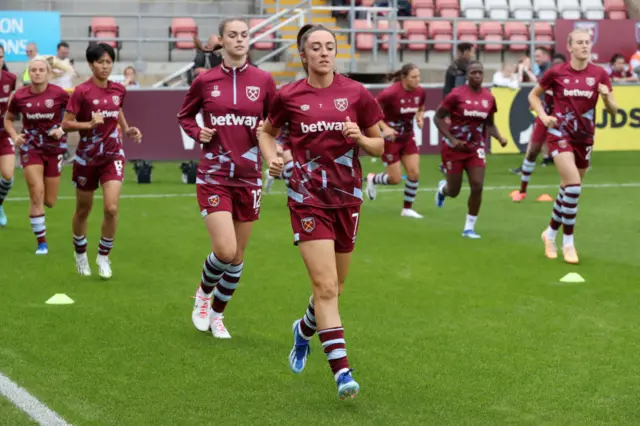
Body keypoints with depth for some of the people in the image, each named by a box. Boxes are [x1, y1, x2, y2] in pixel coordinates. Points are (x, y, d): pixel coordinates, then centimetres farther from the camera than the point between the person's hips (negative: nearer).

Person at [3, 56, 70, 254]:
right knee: (37, 194, -12)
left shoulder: (59, 93, -11)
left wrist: (63, 129, -15)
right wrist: (14, 136, -7)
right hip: (30, 147, 0)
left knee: (49, 201, 4)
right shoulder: (19, 96, -6)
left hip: (54, 148, 0)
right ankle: (41, 242, 0)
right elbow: (8, 119, 10)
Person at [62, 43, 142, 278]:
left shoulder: (119, 90, 1)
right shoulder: (82, 91, -13)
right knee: (83, 210, 12)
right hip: (87, 157, -2)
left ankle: (104, 256, 6)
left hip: (113, 155, 2)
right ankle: (80, 254, 36)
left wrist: (128, 129, 5)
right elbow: (66, 124, -12)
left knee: (111, 208, -14)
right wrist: (90, 123, -26)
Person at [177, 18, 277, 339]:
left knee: (237, 256, 9)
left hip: (249, 178, 2)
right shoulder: (205, 81, -1)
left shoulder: (263, 80, 0)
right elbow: (185, 116, 14)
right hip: (213, 176, -2)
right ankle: (203, 294, 16)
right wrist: (198, 133, -6)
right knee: (225, 250, -16)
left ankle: (216, 314, 30)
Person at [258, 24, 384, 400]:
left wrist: (361, 138, -15)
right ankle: (342, 373, -13)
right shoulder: (289, 96, -2)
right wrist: (271, 157, -3)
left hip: (347, 198, 3)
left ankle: (305, 330, 46)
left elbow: (380, 146, 6)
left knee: (333, 288, 15)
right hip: (308, 199, -2)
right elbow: (267, 132, 17)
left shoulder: (356, 93, -1)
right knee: (326, 287, -14)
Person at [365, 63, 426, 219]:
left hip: (408, 137, 6)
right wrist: (385, 127, -26)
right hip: (390, 137, -5)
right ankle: (372, 179, 31)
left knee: (414, 173, -4)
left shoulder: (419, 92, -6)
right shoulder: (391, 93, -24)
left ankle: (407, 208, 13)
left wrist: (420, 117, -7)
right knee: (396, 179, -1)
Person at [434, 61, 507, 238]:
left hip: (476, 147, 3)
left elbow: (490, 124, 12)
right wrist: (451, 139, -18)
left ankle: (469, 227, 4)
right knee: (454, 192, 7)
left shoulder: (489, 98, -1)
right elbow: (438, 118, -9)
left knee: (477, 186, -12)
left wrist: (500, 138, -6)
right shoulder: (457, 95, -14)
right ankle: (443, 188, 47)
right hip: (455, 147, -3)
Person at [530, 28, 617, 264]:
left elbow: (613, 111, 0)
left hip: (584, 137, 3)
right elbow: (533, 95, 8)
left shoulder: (599, 74, -3)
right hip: (560, 134, -3)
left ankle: (550, 234, 36)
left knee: (569, 189, 13)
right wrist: (544, 115, -9)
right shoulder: (556, 72, -7)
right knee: (573, 185, -19)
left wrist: (606, 96, -21)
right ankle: (568, 243, -8)